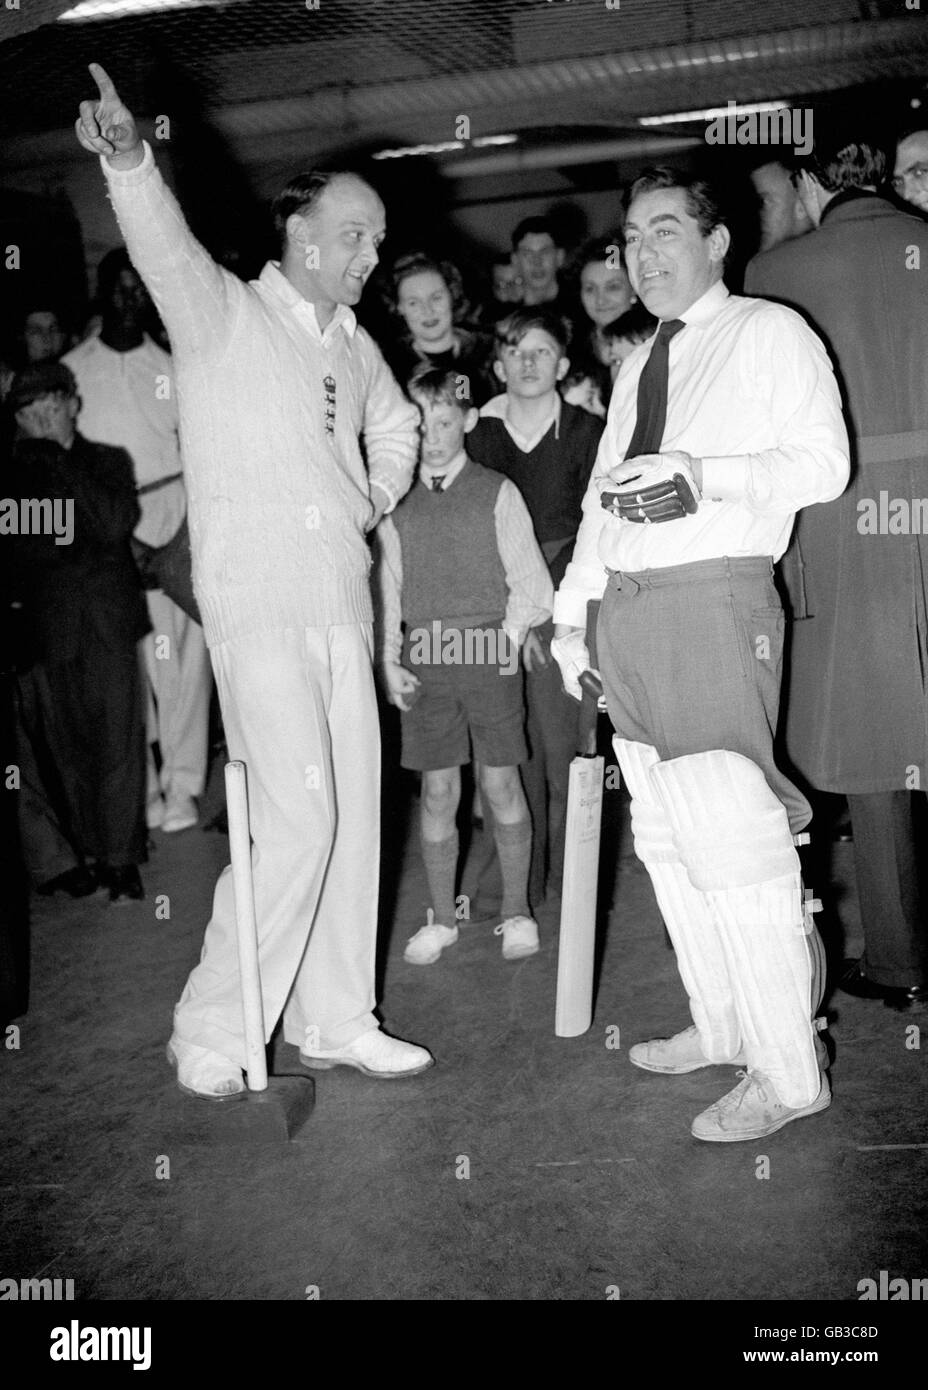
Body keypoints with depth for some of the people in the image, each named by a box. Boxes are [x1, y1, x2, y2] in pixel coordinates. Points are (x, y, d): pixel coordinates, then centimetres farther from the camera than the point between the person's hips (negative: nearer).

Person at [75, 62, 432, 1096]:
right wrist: (130, 158, -41)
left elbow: (394, 427, 35)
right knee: (296, 820, -12)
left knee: (351, 817, 8)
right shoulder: (222, 314, -2)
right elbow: (165, 248, -23)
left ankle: (333, 1020, 22)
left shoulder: (352, 345, 17)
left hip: (344, 604, 7)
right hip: (258, 604, -7)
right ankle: (211, 1033, 7)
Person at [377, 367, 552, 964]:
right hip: (423, 663, 2)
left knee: (501, 784, 4)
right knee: (438, 791, 7)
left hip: (490, 656, -2)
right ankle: (442, 917, 20)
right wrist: (390, 660, 1)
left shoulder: (497, 493, 1)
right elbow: (390, 589, 9)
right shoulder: (398, 504, 8)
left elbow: (533, 587, 1)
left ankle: (517, 910, 19)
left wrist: (508, 640, -6)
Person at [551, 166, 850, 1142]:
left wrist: (705, 475, -21)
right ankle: (718, 1029, 26)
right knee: (667, 843, 11)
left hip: (714, 599, -7)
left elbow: (823, 462, -8)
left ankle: (787, 1074, 3)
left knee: (736, 844, -10)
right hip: (625, 613, 8)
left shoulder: (770, 334, 4)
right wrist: (571, 610, 14)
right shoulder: (634, 370, 24)